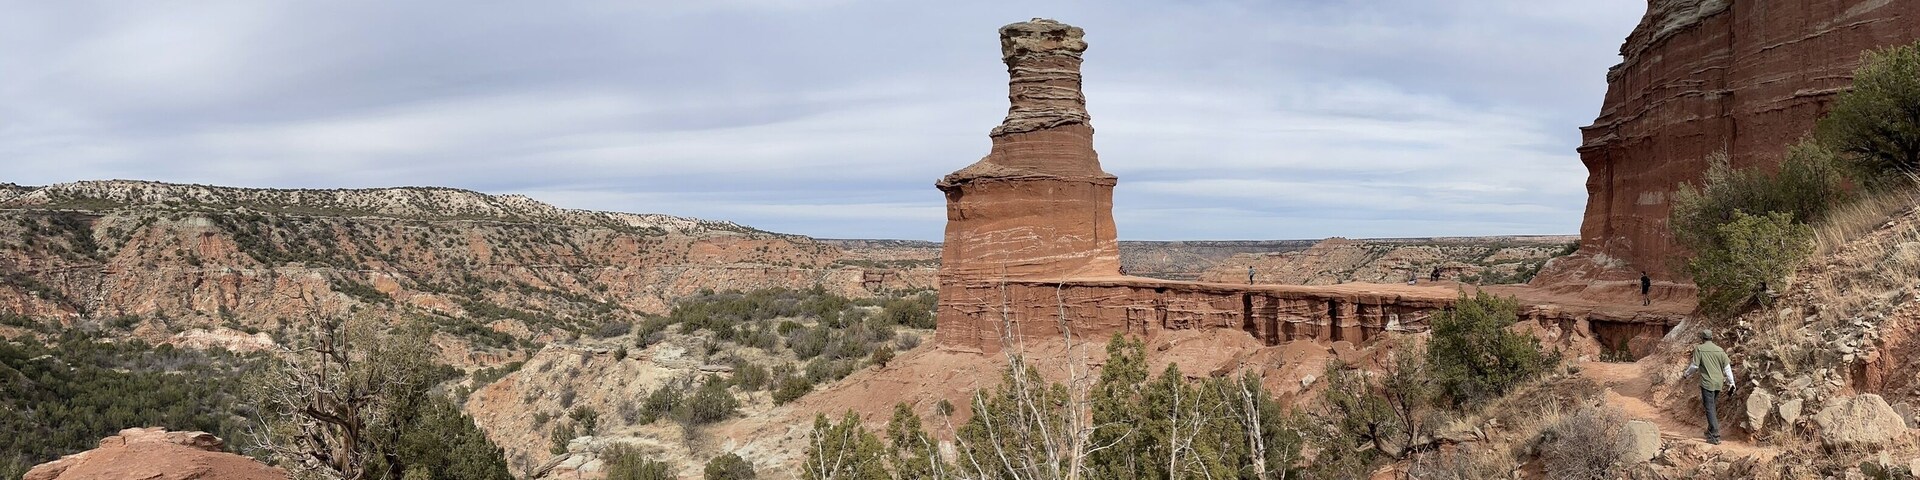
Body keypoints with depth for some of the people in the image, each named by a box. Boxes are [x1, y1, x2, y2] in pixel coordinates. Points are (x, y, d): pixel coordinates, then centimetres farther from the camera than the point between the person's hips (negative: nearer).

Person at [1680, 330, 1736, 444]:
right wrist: (1731, 382, 12)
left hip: (1707, 383, -5)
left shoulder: (1699, 349, -6)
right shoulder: (1720, 350, 6)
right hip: (1719, 383, 5)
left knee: (1710, 409, -4)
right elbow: (1727, 367, 6)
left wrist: (1686, 374, 12)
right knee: (1713, 407, 21)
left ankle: (1715, 436, -9)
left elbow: (1695, 366, -6)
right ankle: (1711, 430, 32)